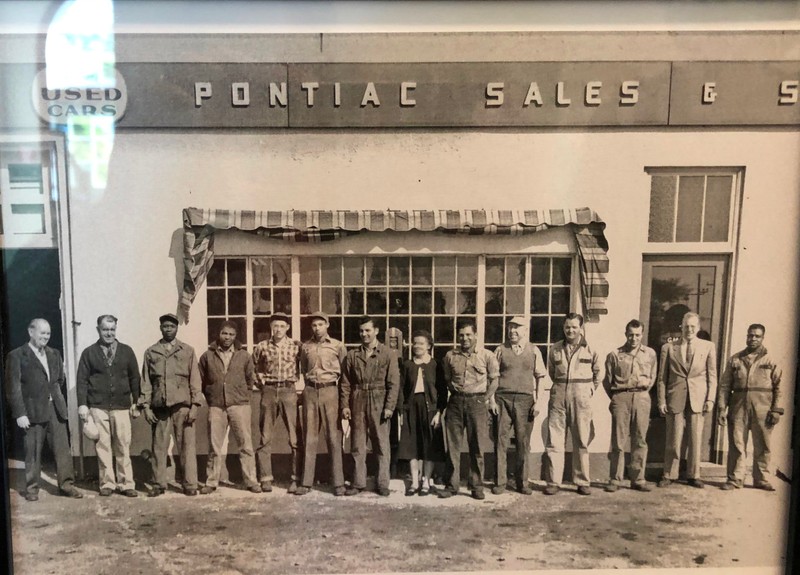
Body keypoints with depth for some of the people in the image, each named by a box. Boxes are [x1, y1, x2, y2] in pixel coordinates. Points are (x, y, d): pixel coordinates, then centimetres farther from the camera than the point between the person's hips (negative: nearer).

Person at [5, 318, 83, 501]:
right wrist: (20, 414, -12)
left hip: (56, 409, 4)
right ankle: (31, 488, 18)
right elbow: (14, 388, -7)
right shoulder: (16, 356, -4)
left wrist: (56, 396, 9)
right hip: (33, 411, -4)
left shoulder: (54, 354, 12)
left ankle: (66, 484, 13)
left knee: (63, 449, 4)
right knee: (33, 452, 5)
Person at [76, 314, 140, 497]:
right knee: (103, 446, 1)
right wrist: (82, 404, -4)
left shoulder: (126, 351, 9)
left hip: (121, 407, 1)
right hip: (98, 407, 0)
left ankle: (126, 484, 7)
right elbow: (82, 380, 5)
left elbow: (135, 378, 11)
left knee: (123, 447, -1)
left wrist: (137, 402, 7)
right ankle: (107, 483, 12)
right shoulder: (89, 353, 7)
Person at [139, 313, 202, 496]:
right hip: (159, 407, 1)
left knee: (187, 446, -1)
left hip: (182, 406, -1)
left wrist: (194, 405, -4)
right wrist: (146, 406, 1)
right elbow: (146, 381, 9)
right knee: (159, 447, 4)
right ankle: (159, 484, 15)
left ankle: (190, 484, 5)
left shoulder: (188, 351, 7)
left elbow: (194, 380, 4)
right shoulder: (151, 352, 10)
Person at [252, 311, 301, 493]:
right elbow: (254, 366, 20)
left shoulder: (296, 346, 1)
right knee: (265, 437, 4)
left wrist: (298, 379, 0)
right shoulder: (262, 346, 4)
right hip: (269, 391, 1)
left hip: (289, 391, -1)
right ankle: (266, 478, 13)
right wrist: (260, 379, 7)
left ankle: (296, 478, 4)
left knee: (295, 437, -4)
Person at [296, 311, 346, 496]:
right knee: (309, 437, 5)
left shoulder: (337, 346, 1)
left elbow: (345, 370, 6)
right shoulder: (305, 347, 9)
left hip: (330, 391, -3)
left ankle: (338, 482, 3)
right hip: (310, 392, 3)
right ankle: (306, 481, 11)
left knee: (334, 437, -2)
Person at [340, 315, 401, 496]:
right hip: (358, 403, 2)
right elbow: (345, 383, 8)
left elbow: (394, 383, -3)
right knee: (358, 446, 7)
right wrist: (344, 405, 0)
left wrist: (389, 406, -9)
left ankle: (383, 483, 13)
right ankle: (358, 482, 16)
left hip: (379, 403, -2)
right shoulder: (352, 355, 8)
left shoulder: (388, 354, 1)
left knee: (382, 445, 3)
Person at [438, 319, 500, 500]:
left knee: (476, 446, 3)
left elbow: (494, 379, 6)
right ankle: (451, 485, 11)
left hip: (477, 401, -2)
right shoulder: (450, 356, 7)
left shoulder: (487, 356, 0)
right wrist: (455, 392, 6)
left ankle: (477, 486, 12)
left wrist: (488, 399, 0)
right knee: (453, 445, 3)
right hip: (455, 401, 2)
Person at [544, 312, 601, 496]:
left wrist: (590, 390, 13)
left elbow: (598, 372, 14)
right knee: (554, 441, 0)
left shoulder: (590, 349, 1)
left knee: (582, 442, 6)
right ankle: (553, 482, 7)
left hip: (581, 398, -1)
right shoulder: (555, 349, 7)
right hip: (558, 397, 1)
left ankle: (583, 482, 16)